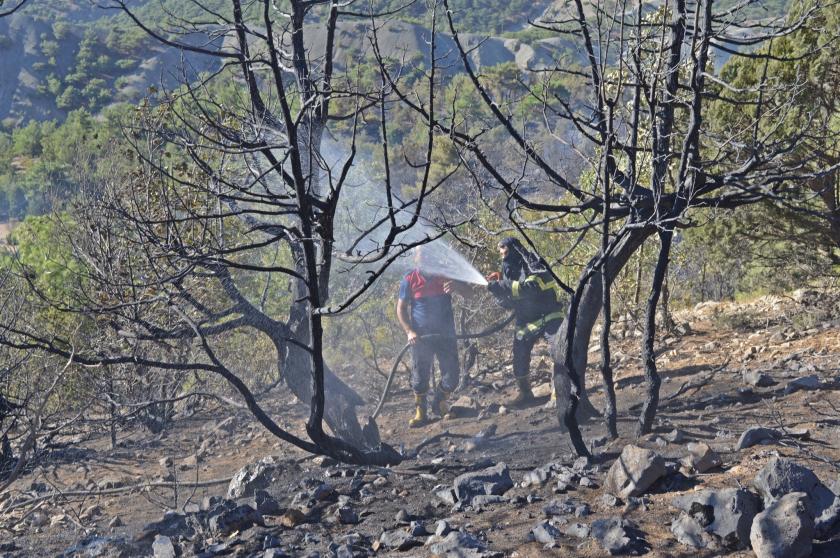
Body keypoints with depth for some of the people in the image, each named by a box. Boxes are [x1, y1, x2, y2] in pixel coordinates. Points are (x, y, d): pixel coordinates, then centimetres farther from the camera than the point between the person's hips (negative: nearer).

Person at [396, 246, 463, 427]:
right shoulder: (409, 280, -2)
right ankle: (420, 413, 11)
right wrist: (409, 331, -12)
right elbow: (401, 308, 1)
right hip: (421, 336, -2)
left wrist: (456, 286, -30)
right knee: (420, 375, 0)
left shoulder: (445, 274, 2)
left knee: (452, 372, 2)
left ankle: (439, 404, 24)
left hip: (446, 334, 2)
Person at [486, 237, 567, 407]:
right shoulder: (508, 270, 7)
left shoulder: (530, 263, -13)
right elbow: (508, 303, 7)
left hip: (549, 315, -7)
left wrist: (501, 286, -33)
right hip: (526, 320, 7)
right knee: (519, 355, 5)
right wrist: (496, 288, -11)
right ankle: (525, 393, 20)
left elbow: (531, 287, -31)